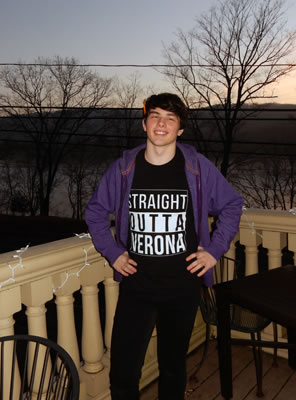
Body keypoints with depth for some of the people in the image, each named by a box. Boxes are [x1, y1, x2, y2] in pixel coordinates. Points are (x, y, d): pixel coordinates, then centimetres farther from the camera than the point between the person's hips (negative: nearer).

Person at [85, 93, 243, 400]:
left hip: (183, 286, 0)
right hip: (136, 285, 0)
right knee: (123, 374, 0)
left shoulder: (198, 168, -5)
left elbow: (232, 205, 7)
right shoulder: (123, 168, -4)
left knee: (173, 366, 18)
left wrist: (215, 250, 0)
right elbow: (95, 211, 10)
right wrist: (112, 253, 2)